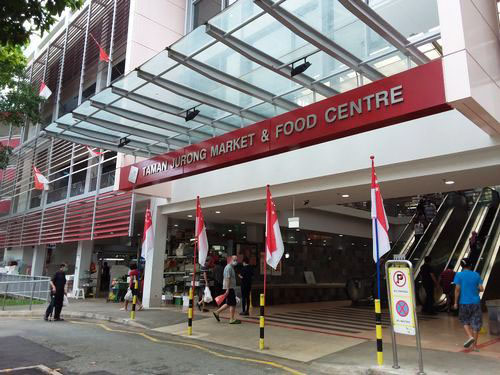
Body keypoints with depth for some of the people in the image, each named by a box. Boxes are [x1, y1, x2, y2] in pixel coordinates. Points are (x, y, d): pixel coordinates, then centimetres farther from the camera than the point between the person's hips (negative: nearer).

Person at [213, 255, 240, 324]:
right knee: (233, 304, -4)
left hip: (230, 288, 10)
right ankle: (232, 319, 2)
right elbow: (227, 279, -20)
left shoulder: (232, 268, 19)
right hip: (229, 288, -10)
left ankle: (217, 312, 20)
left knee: (228, 304, 14)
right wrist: (227, 289, -24)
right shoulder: (228, 267, -13)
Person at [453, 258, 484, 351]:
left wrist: (456, 302, -2)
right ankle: (474, 345, 12)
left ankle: (470, 336, -5)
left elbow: (457, 289, -10)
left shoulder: (459, 275, -6)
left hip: (464, 302, -2)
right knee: (475, 323, 9)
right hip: (475, 302, 2)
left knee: (465, 321, 17)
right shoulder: (476, 275, 2)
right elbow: (481, 289, -1)